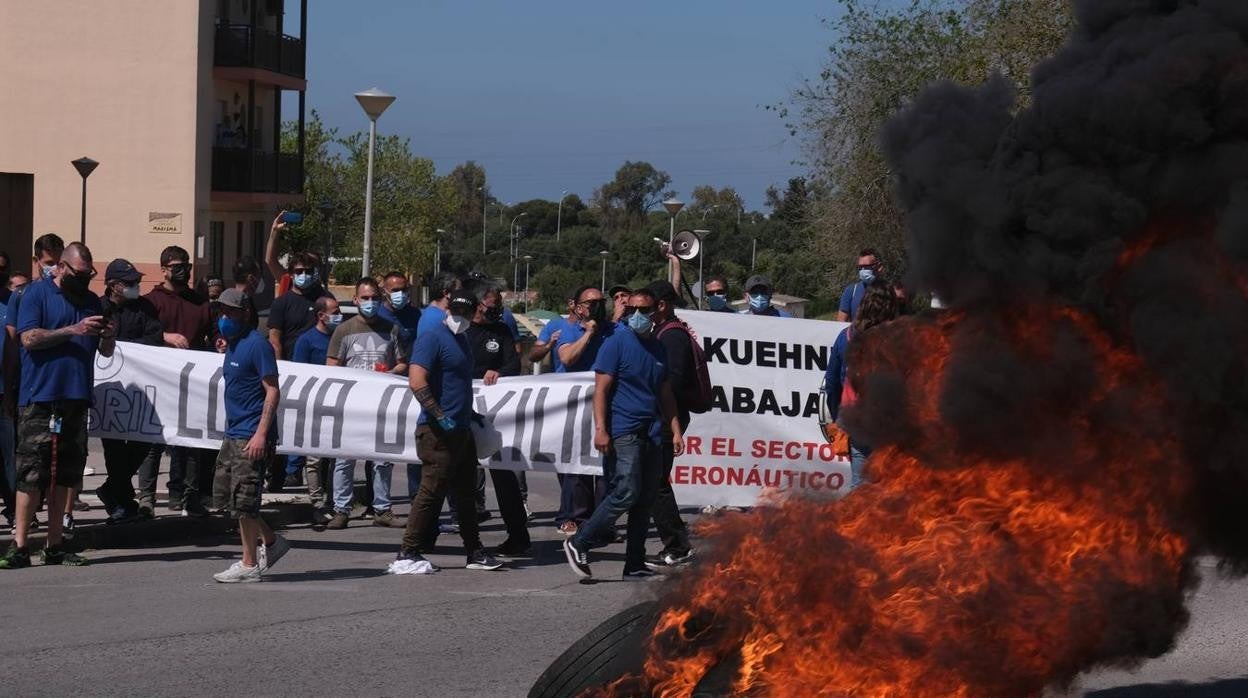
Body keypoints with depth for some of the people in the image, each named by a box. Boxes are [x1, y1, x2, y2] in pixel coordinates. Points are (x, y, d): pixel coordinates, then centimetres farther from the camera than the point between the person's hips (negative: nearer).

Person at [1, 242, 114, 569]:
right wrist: (74, 330, -17)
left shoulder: (91, 300, 17)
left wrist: (108, 336, -5)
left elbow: (105, 352, 18)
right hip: (40, 398, -6)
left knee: (64, 474, 7)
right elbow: (29, 338, -12)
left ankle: (54, 545, 12)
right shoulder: (37, 294, 0)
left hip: (76, 398, 6)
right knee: (31, 473, -8)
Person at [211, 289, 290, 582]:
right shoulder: (232, 346, 14)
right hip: (233, 434, 10)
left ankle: (249, 565, 3)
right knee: (223, 495, 12)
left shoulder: (256, 345, -13)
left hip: (251, 436, -10)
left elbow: (272, 391, -17)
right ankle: (271, 541, 23)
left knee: (243, 500, -6)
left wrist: (261, 434, -23)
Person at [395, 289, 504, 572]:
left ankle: (474, 552, 22)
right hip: (438, 432, -9)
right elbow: (416, 381, -22)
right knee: (431, 492, -8)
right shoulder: (432, 338, -12)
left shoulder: (460, 340, 17)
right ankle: (408, 553, -3)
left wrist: (469, 413, 24)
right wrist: (440, 415, -24)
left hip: (461, 430, 10)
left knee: (465, 493, 14)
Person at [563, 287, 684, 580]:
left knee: (645, 501, 6)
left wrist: (676, 431, 13)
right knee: (626, 493, -17)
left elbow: (665, 394, 22)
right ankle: (579, 544, -6)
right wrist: (601, 429, -19)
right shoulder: (617, 342, -4)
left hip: (650, 434, 7)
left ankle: (635, 565, 12)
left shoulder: (657, 348, 17)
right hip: (622, 432, -7)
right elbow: (601, 388, -9)